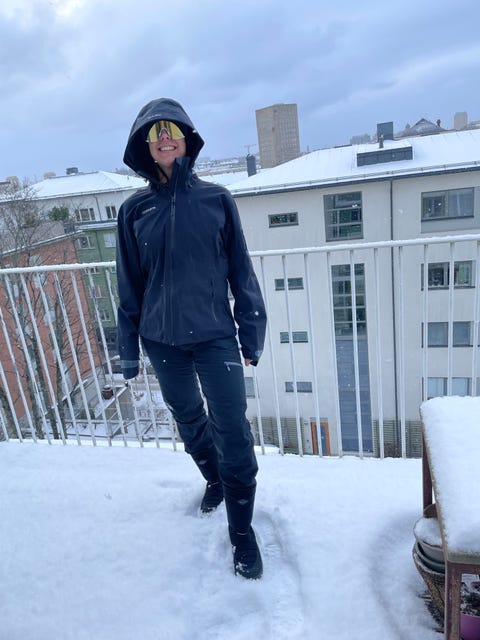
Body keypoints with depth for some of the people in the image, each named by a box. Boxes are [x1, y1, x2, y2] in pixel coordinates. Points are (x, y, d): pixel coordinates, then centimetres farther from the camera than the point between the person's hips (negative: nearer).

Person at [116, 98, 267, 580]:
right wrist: (129, 350, 6)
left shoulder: (216, 199, 0)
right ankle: (215, 479, 46)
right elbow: (129, 285, 6)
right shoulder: (134, 210, 3)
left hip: (215, 334, -2)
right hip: (162, 340, 2)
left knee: (232, 428, -5)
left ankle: (242, 530, 13)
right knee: (188, 419, 17)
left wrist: (251, 334, -2)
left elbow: (241, 270, 1)